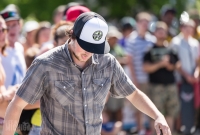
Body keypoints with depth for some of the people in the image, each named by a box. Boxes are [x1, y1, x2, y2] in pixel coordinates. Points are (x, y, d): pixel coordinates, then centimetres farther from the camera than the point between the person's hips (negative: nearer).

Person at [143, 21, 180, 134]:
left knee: (171, 112, 5)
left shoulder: (171, 49, 12)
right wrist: (160, 64, -14)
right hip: (156, 85, -3)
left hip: (171, 84, 3)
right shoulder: (150, 50, 2)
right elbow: (146, 68, -5)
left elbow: (177, 65, 16)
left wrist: (169, 65, -4)